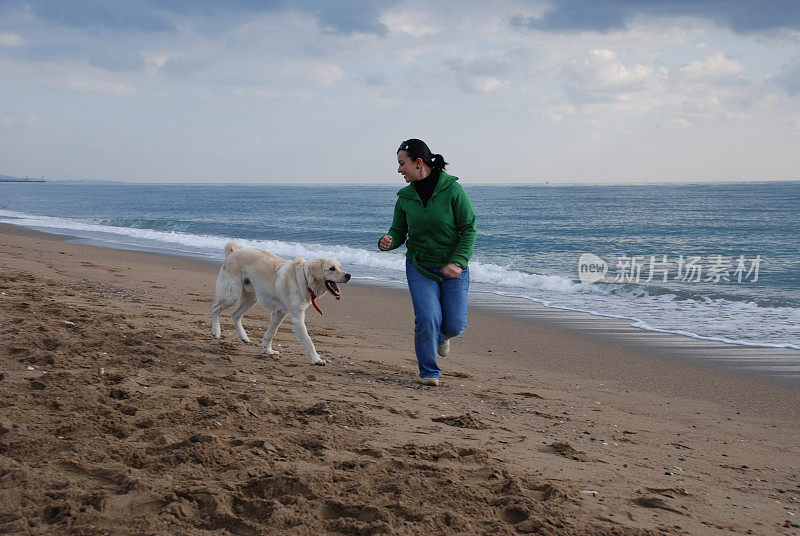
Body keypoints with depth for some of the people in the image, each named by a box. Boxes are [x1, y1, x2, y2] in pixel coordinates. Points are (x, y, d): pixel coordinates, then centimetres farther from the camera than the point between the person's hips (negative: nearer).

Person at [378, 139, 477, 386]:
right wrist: (388, 242, -21)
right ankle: (429, 372, 6)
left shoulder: (452, 189, -14)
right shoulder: (406, 197, -2)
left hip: (453, 267, -1)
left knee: (455, 325, -2)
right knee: (427, 318, -14)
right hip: (420, 266, 2)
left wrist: (458, 262, -22)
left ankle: (440, 335, 37)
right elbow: (398, 231, 4)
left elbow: (469, 229, -12)